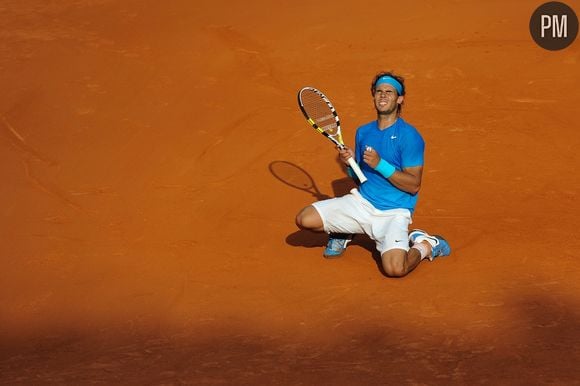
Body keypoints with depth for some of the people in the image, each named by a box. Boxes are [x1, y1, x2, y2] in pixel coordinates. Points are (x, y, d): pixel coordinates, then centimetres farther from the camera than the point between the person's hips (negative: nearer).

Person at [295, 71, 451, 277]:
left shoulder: (409, 136, -11)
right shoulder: (363, 132, 9)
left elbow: (414, 185, -14)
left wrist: (380, 164, -22)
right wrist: (350, 163, -6)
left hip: (393, 212, -5)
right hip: (361, 202, 6)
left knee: (395, 269, -30)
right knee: (304, 219, -12)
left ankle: (424, 246, 3)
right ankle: (342, 233, 20)